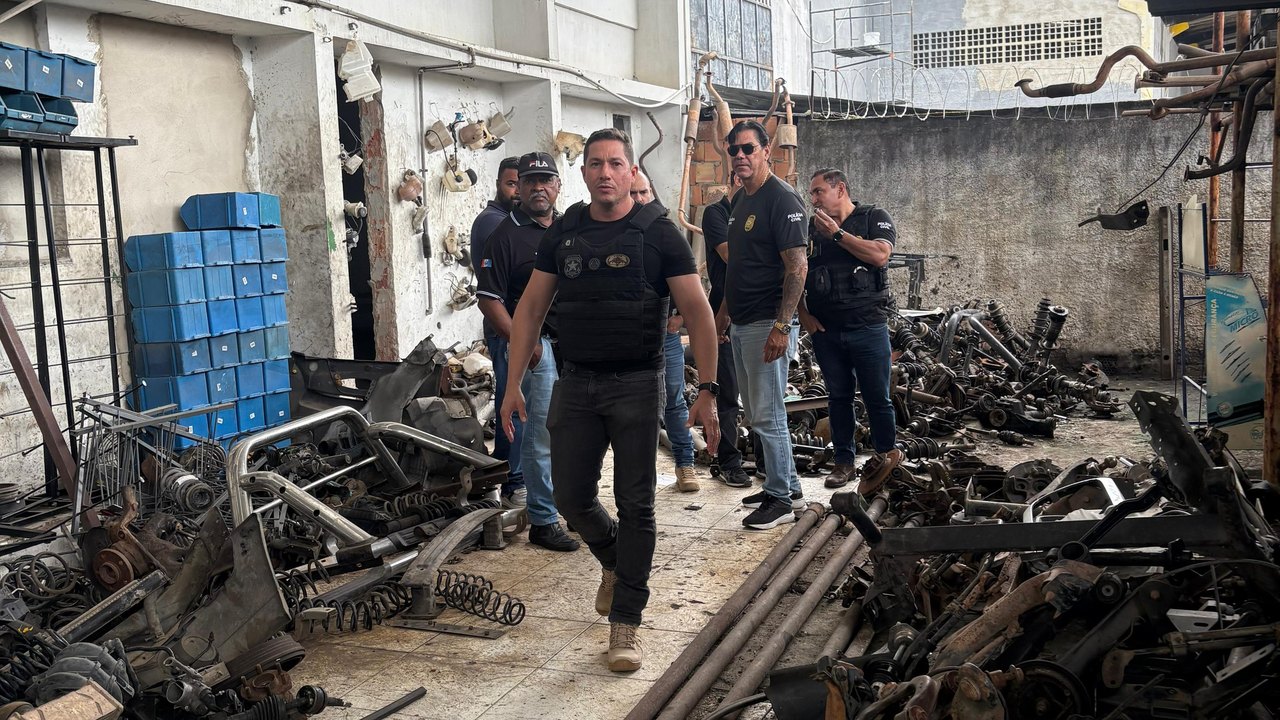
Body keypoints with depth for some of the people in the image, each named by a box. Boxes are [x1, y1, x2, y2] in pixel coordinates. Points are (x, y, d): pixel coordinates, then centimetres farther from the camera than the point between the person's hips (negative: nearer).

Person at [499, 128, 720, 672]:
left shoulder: (658, 233, -5)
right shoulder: (563, 233, 7)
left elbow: (697, 311, -7)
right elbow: (531, 308, 9)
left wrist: (707, 391, -14)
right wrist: (513, 384, 4)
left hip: (635, 384, -3)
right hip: (575, 383, 4)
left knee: (635, 504, 0)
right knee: (572, 497, 7)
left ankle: (625, 624, 12)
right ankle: (614, 561, 39)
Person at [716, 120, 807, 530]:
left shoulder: (782, 199, -13)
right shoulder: (741, 200, 15)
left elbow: (797, 267, -19)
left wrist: (781, 327, -24)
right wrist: (724, 311, 22)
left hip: (767, 325, -10)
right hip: (740, 325, 10)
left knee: (768, 415, -4)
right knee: (757, 414, 15)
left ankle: (780, 500, 8)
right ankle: (789, 488, 26)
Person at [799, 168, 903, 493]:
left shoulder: (874, 218, 1)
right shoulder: (811, 229, 12)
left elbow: (879, 255, -18)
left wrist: (837, 234, -13)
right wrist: (804, 314, 1)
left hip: (867, 326, -4)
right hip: (825, 329, 4)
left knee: (877, 396, 0)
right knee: (838, 396, 9)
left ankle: (886, 454, 17)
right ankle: (844, 461, 18)